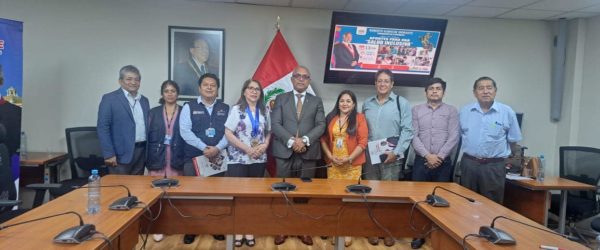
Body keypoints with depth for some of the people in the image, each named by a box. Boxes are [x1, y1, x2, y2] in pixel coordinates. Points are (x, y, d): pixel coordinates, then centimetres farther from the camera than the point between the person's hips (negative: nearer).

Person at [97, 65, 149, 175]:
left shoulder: (144, 100, 13)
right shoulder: (109, 99, -4)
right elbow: (103, 128, -9)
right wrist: (109, 154, -14)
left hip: (141, 152, 5)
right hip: (121, 153, -5)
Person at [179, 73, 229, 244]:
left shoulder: (225, 108, 9)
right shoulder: (189, 107, 4)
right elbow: (185, 131, -7)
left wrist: (218, 148, -15)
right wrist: (204, 148, -15)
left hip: (218, 157, 1)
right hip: (193, 157, -1)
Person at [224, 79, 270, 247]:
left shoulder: (265, 111, 9)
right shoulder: (236, 109, -3)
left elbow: (269, 132, 15)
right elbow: (228, 134, -9)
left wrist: (265, 145, -6)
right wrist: (247, 149, -14)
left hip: (259, 160, 4)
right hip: (239, 160, -3)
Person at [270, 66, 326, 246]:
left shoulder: (316, 101, 12)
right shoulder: (281, 99, 9)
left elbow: (321, 126, 1)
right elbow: (275, 124, -2)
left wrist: (305, 140, -15)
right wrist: (291, 141, -15)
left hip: (308, 153, 1)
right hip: (285, 152, 0)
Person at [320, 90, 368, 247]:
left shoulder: (359, 118, 0)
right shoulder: (330, 118, 9)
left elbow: (363, 142, -6)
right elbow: (323, 139, 6)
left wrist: (349, 158, -13)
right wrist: (331, 156, -7)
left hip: (352, 165, -2)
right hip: (333, 164, 3)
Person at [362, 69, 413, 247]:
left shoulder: (402, 103, -1)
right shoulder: (367, 104, 10)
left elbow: (407, 130, -6)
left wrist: (396, 152, -13)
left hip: (391, 157, -3)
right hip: (369, 156, 3)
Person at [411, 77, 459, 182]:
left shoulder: (451, 110, 7)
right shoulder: (416, 110, 7)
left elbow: (454, 137, -2)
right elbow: (413, 136, -1)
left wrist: (440, 156, -11)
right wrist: (427, 155, -12)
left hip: (443, 162, 0)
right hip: (421, 161, 0)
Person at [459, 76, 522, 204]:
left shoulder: (507, 112, -4)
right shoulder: (464, 111, 3)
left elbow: (513, 140, 4)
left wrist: (496, 151, 8)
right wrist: (472, 151, 11)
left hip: (494, 166, -2)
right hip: (469, 164, 2)